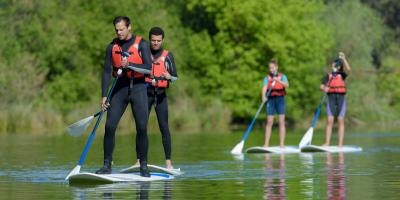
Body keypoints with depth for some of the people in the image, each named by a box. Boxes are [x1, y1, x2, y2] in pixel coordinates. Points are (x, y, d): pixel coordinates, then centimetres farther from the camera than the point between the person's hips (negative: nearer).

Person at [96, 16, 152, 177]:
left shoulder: (141, 44, -3)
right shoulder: (112, 47, 6)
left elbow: (148, 68, -12)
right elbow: (107, 71, 5)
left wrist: (130, 65, -28)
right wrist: (104, 96, -2)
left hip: (138, 88, -2)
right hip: (119, 88, 3)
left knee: (142, 127, -7)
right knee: (110, 126, -6)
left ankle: (144, 166, 2)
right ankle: (107, 165, 1)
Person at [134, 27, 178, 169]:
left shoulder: (167, 56, 7)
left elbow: (175, 77, 3)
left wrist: (169, 77, -18)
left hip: (161, 94, -1)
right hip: (145, 93, 1)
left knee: (164, 126, -7)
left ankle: (168, 161, -6)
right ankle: (139, 160, -2)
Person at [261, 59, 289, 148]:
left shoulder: (282, 76, 6)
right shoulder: (267, 78, 8)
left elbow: (286, 85, -11)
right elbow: (264, 88, -8)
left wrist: (278, 80, -25)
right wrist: (263, 97, -26)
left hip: (280, 99, -1)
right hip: (271, 100, 1)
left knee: (281, 122, -2)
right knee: (269, 122, 0)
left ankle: (282, 143, 0)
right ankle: (266, 144, 0)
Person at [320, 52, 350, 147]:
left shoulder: (342, 75, 7)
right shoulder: (328, 76, 11)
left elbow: (348, 69, -13)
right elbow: (321, 86, 1)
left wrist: (344, 58, -22)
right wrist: (324, 88, -22)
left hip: (341, 98, -1)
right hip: (331, 98, 1)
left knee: (340, 121, -1)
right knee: (329, 121, -5)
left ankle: (340, 144, 0)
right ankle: (327, 143, -6)